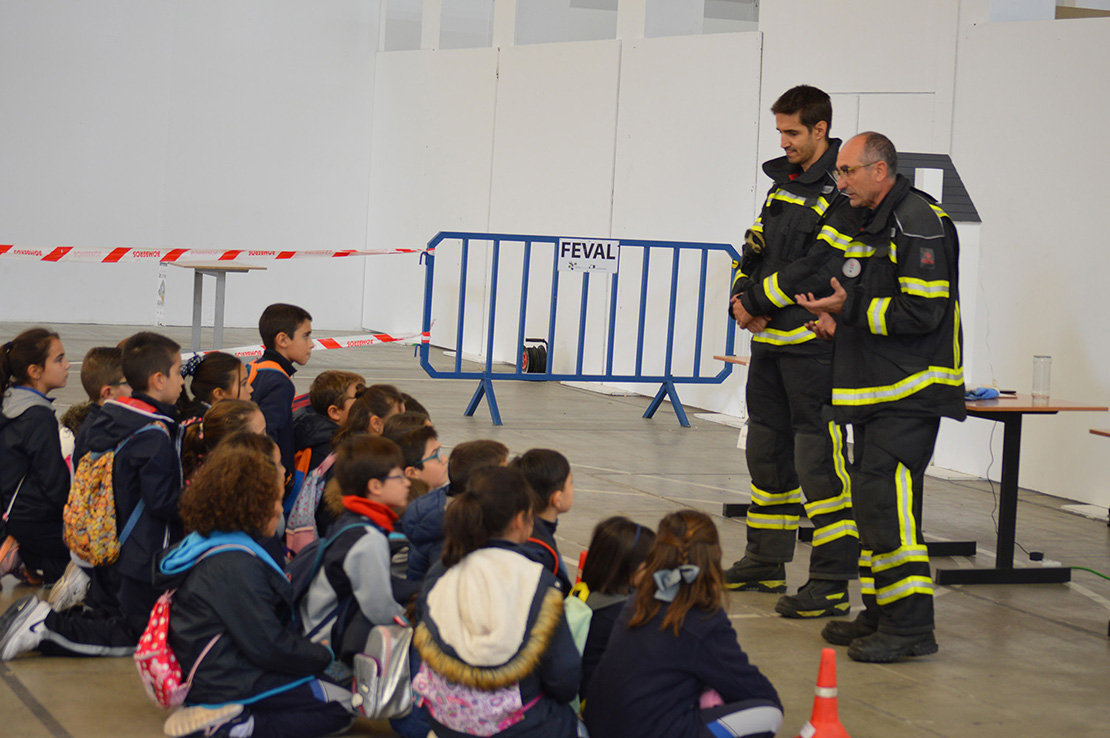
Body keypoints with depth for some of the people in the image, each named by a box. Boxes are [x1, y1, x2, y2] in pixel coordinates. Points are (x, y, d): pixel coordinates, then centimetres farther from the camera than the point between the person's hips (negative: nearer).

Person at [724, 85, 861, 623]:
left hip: (813, 342, -9)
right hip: (770, 338, 9)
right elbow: (756, 250, 17)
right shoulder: (784, 182, 15)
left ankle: (831, 584, -6)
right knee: (767, 448, 16)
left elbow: (819, 267, -19)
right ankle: (765, 563, 28)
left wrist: (758, 299, -13)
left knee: (818, 458, -9)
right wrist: (743, 300, -1)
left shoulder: (843, 193, -12)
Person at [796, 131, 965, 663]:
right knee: (873, 501, 12)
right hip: (876, 389, 10)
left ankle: (910, 626, -11)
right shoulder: (870, 224, 18)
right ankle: (879, 614, 20)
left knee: (886, 500, -14)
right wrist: (840, 320, 10)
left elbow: (923, 312, -20)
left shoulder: (919, 223, -13)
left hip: (909, 393, -10)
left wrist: (850, 309, -16)